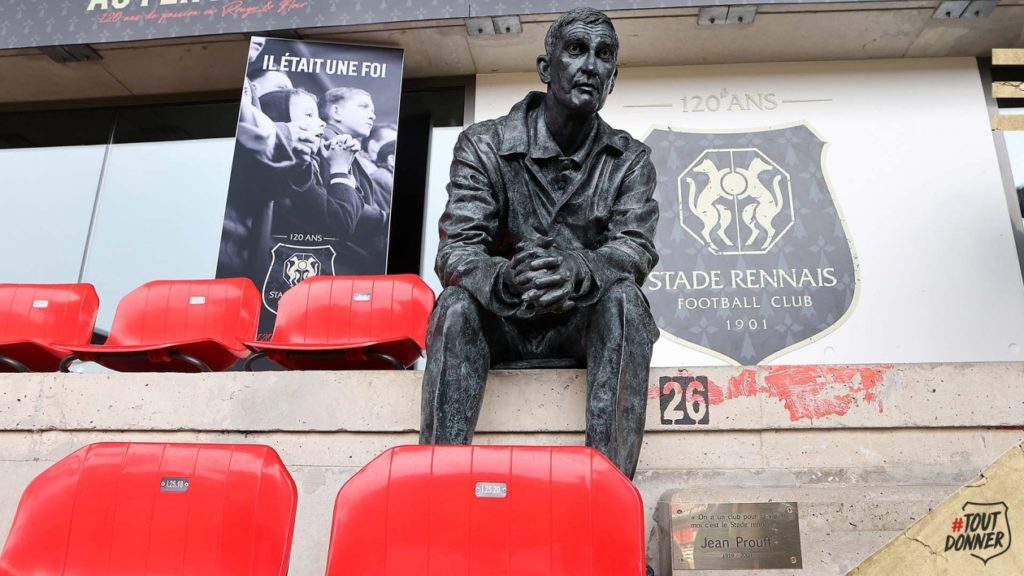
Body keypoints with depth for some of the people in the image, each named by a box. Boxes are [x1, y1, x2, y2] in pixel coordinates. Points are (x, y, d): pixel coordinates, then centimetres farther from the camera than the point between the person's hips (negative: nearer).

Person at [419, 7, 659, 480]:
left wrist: (577, 270, -39)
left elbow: (635, 248, -15)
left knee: (624, 297, -29)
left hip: (583, 327, 1)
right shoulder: (484, 145, -4)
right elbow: (454, 251, -16)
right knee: (457, 304, -30)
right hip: (500, 324, 0)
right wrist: (506, 277, -40)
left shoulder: (629, 161, 1)